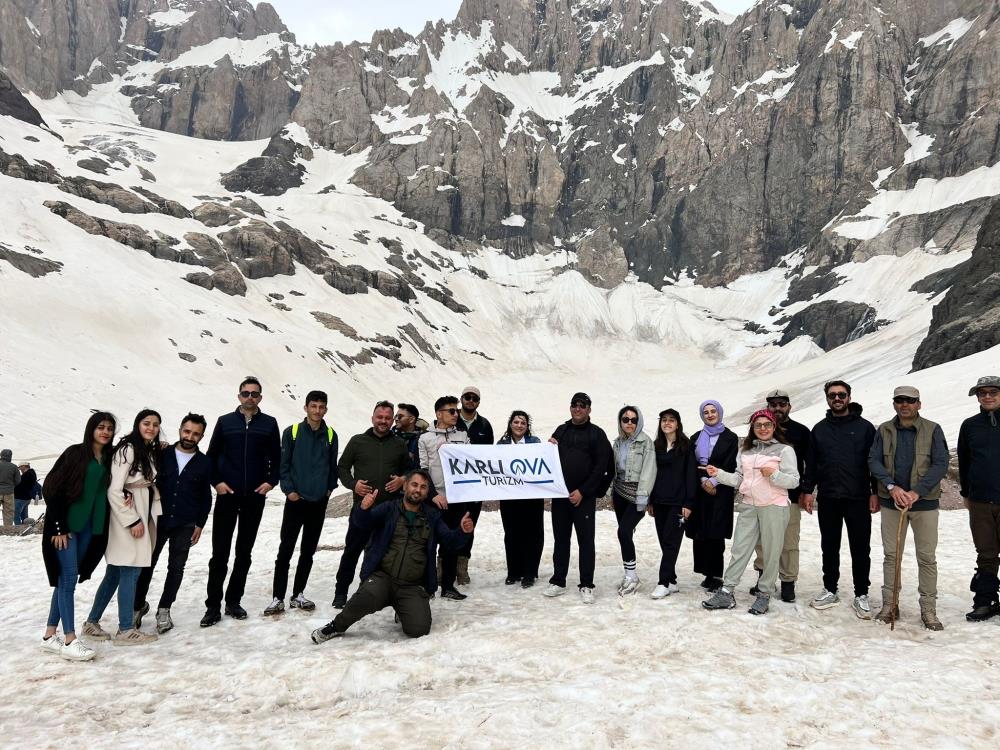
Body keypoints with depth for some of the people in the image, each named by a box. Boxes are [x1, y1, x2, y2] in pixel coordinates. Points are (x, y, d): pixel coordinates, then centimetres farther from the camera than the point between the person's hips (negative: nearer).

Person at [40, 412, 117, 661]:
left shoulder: (109, 459, 9)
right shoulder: (75, 453, -7)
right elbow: (54, 488, -10)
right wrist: (58, 526, -14)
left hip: (90, 527, 6)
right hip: (65, 525, -6)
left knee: (66, 579, 10)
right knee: (68, 577, -7)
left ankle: (50, 635, 19)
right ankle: (70, 641, -5)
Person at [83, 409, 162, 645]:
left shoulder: (152, 452, 14)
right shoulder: (127, 449, -12)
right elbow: (114, 490, -17)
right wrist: (132, 521, -16)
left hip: (142, 517, 8)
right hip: (125, 519, -8)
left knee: (115, 573, 13)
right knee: (131, 571, -5)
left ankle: (92, 622, 24)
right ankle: (126, 630, 2)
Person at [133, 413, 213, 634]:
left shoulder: (204, 463, 1)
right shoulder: (163, 454, -2)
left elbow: (206, 498, 7)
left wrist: (200, 525, 3)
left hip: (185, 525, 1)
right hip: (157, 520, 0)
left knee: (176, 568, 7)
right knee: (147, 564, 6)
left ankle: (164, 610, 22)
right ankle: (139, 605, 27)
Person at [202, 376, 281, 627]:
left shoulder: (269, 424, 6)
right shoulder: (225, 421, 5)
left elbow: (276, 458, 9)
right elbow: (212, 456, 7)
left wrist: (271, 481, -4)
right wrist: (216, 482, -4)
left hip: (255, 497, 1)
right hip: (227, 496, -1)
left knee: (244, 552, 8)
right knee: (220, 553, -1)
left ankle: (233, 601, 19)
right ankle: (213, 606, 6)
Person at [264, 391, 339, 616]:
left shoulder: (330, 435, 4)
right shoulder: (292, 432, -4)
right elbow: (284, 464, -3)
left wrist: (330, 487, 3)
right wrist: (288, 489, -10)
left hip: (319, 502, 3)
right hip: (296, 500, -3)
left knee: (308, 551, 10)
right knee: (285, 550, -1)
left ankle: (298, 595, 20)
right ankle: (278, 598, 5)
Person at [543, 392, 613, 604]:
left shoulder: (596, 434, -1)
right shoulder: (561, 430, 13)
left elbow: (601, 466, -7)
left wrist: (582, 491, -13)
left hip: (584, 497, -4)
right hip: (560, 494, 4)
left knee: (586, 541, 1)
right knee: (560, 539, 11)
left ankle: (586, 586, 8)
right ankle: (558, 582, 19)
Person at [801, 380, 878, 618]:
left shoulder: (865, 427, 1)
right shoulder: (819, 429, 10)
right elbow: (811, 463, 12)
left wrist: (875, 492, -6)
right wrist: (808, 490, 6)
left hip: (858, 499, -3)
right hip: (828, 499, 3)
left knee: (860, 549, 3)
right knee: (829, 548, 11)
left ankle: (861, 596, 13)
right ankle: (830, 590, 23)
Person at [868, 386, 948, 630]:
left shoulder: (933, 430, -1)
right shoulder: (884, 431, 5)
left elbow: (941, 464, -7)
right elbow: (874, 461, 1)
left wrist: (916, 492, -17)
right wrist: (892, 486, -15)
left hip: (924, 502, -2)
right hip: (891, 501, 2)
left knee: (927, 557, 2)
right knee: (891, 555, 7)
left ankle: (928, 610, 11)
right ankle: (889, 605, 16)